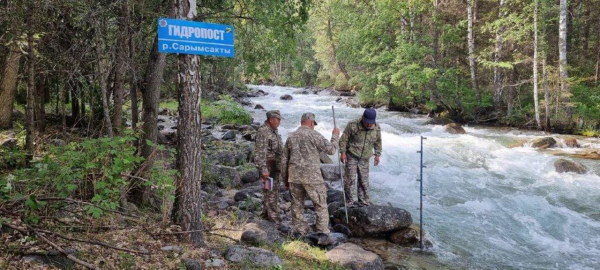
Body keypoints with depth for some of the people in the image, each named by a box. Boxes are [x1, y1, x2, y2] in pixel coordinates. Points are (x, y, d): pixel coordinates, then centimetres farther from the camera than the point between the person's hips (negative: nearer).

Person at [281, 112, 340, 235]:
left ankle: (300, 232, 17)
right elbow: (331, 149, -6)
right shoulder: (314, 135, -7)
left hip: (294, 177, 5)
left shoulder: (291, 136, 10)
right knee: (321, 205, 5)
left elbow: (284, 160, 12)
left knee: (297, 205, 12)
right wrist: (335, 136, 11)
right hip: (312, 177, -5)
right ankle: (323, 233, 5)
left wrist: (285, 179, 19)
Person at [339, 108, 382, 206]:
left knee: (364, 181, 8)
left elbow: (378, 142, 13)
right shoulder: (353, 125, -16)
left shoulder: (377, 128, -4)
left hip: (364, 159, 3)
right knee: (350, 179, -6)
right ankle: (349, 202, 6)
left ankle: (364, 202, 19)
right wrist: (343, 152, -10)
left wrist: (377, 155, 10)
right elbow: (344, 139, -7)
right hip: (351, 156, -3)